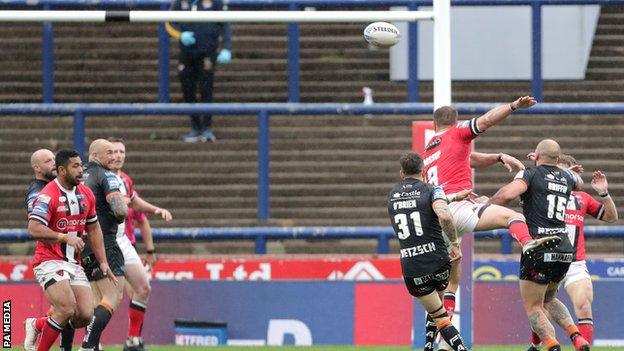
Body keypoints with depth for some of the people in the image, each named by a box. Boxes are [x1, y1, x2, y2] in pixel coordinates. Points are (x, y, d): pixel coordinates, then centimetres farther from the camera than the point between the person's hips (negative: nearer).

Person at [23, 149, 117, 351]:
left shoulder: (86, 194, 10)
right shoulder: (48, 196, -13)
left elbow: (93, 229, 20)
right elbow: (34, 230, -23)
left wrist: (103, 263, 16)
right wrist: (66, 237, -28)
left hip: (74, 264, 7)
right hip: (49, 263, -7)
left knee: (85, 316, -4)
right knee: (67, 310, -23)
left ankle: (37, 325, 18)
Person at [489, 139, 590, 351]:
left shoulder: (531, 174, -4)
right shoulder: (566, 177, 14)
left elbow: (507, 194, -22)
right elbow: (579, 182, 40)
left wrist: (487, 205, -4)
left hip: (539, 250, -6)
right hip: (565, 249, 6)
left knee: (533, 307, 3)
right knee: (549, 299, 26)